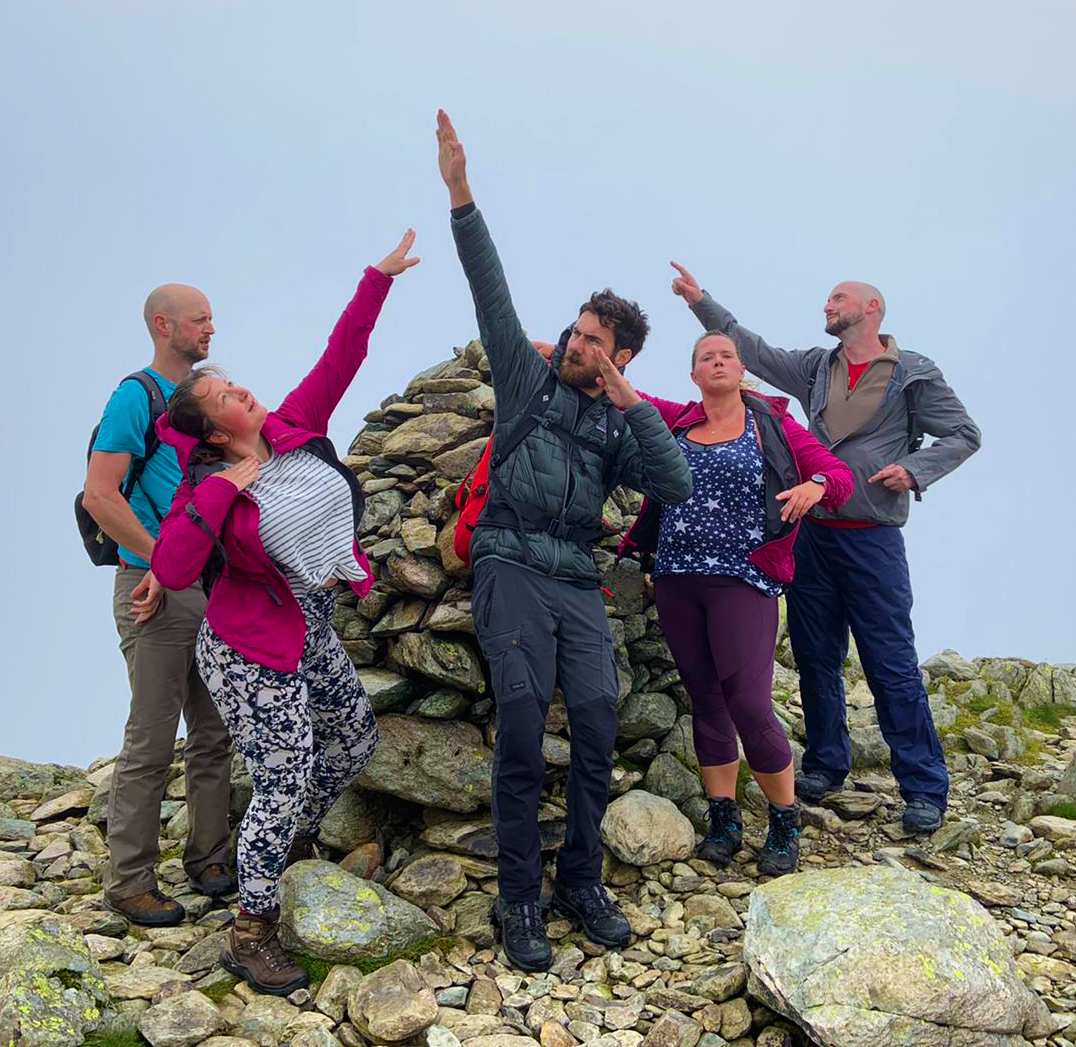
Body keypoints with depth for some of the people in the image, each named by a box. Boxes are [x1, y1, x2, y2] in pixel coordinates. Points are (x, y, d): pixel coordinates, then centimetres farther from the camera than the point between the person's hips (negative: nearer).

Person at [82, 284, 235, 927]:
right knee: (152, 744, -3)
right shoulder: (135, 397, -8)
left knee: (215, 734, 12)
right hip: (156, 590, -7)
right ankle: (130, 883, 8)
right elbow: (100, 495, -16)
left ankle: (210, 861, 24)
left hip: (211, 589, 8)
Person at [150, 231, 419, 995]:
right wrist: (223, 491, -31)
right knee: (284, 781, -6)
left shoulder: (296, 430, -3)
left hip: (312, 633, 8)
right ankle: (250, 937, 9)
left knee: (357, 737, 20)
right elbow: (170, 571, -32)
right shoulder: (209, 487, -18)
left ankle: (294, 843, 45)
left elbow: (341, 358, 1)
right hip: (253, 651, -8)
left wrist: (378, 280, 1)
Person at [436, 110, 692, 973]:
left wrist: (633, 405, -5)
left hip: (578, 583, 3)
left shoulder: (624, 426, 14)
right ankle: (519, 899, -1)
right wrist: (461, 196, -7)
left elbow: (678, 487, -2)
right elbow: (493, 292, 1)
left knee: (598, 722, -6)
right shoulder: (529, 378, 9)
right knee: (522, 726, -11)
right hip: (512, 568, -3)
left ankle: (582, 882, 11)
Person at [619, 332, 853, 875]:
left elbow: (840, 472, 3)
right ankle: (724, 820, 20)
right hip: (676, 581, 4)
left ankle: (785, 824, 8)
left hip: (742, 581, -4)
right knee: (706, 701, 8)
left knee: (750, 704, -10)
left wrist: (816, 486, -20)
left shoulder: (772, 426, 6)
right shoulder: (676, 421, 13)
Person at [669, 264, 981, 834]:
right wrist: (701, 302, 7)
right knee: (816, 658, 11)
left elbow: (964, 433, 2)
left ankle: (925, 789, 4)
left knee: (892, 666, -5)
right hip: (811, 534, 5)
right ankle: (825, 765, 26)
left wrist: (913, 468, -13)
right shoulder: (815, 368, 13)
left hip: (872, 540, -5)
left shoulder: (914, 375, 0)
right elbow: (753, 350, 13)